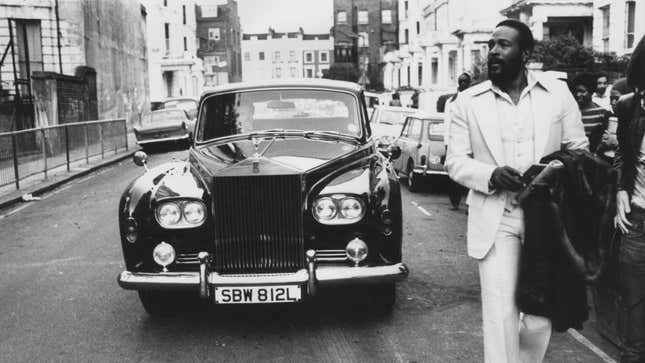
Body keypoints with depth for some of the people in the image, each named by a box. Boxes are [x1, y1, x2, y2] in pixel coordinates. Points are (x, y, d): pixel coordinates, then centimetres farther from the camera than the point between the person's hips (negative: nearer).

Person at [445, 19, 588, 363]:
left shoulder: (558, 92, 3)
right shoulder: (467, 101, 1)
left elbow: (579, 149, 8)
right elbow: (455, 162, 2)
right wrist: (490, 175, -18)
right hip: (494, 219, -1)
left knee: (540, 314, 11)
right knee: (500, 313, -4)